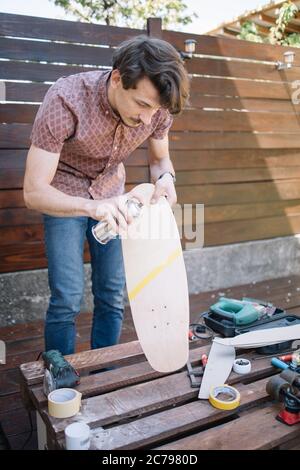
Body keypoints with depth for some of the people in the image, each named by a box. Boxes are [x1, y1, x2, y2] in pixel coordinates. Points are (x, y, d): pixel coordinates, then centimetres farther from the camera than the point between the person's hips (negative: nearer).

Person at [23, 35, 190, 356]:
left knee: (113, 295, 4)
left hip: (110, 192, 4)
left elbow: (159, 158, 0)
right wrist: (92, 207, -49)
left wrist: (166, 178, -25)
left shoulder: (156, 105, -19)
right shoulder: (65, 100, -32)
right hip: (62, 195, -3)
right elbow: (34, 191, -31)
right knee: (68, 298, -10)